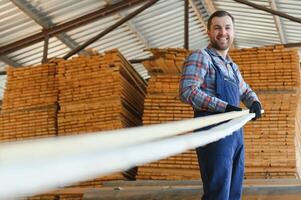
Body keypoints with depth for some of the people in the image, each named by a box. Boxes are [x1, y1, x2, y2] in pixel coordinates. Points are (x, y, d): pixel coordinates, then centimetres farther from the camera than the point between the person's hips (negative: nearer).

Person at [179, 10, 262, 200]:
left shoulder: (232, 66, 19)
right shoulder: (200, 57, -6)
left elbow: (245, 90, 32)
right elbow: (187, 91, -19)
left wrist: (255, 102, 7)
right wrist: (225, 107, -25)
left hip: (236, 131, 8)